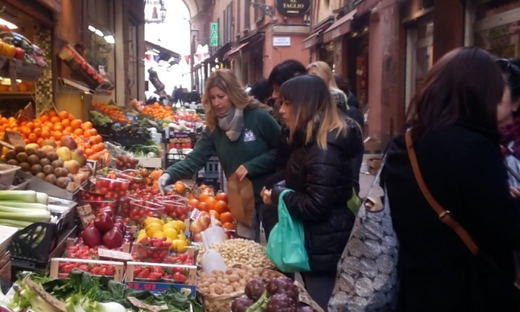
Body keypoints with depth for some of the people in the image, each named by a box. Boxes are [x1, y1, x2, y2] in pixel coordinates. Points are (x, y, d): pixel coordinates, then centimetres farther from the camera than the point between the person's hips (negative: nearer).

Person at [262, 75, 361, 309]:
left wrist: (278, 195, -12)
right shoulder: (313, 140, 10)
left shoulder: (324, 149, -23)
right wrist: (280, 189, 0)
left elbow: (315, 207, -26)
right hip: (315, 246, 10)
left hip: (325, 250, -10)